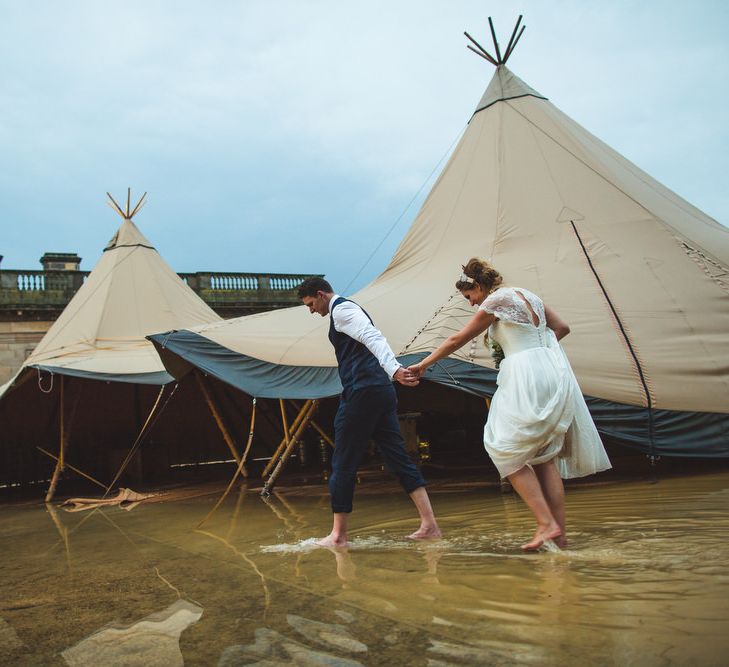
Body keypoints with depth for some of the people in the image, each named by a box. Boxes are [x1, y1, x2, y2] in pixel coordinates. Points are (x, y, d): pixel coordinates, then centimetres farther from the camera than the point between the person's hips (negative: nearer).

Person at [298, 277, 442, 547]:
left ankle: (338, 534, 8)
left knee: (344, 464, 0)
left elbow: (373, 337, -20)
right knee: (398, 457, 7)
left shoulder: (341, 309, -3)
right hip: (383, 391, 10)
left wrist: (394, 369, -33)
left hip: (362, 392, -10)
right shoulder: (348, 309, 28)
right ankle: (429, 524, 3)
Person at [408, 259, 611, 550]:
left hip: (527, 377, -8)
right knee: (544, 455, 8)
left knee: (509, 451, -2)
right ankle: (560, 534, 7)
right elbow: (562, 327, 21)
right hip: (554, 371, 9)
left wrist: (423, 365, 9)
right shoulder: (528, 295, 18)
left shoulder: (495, 300, -4)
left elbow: (457, 340, 1)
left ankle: (546, 523, -12)